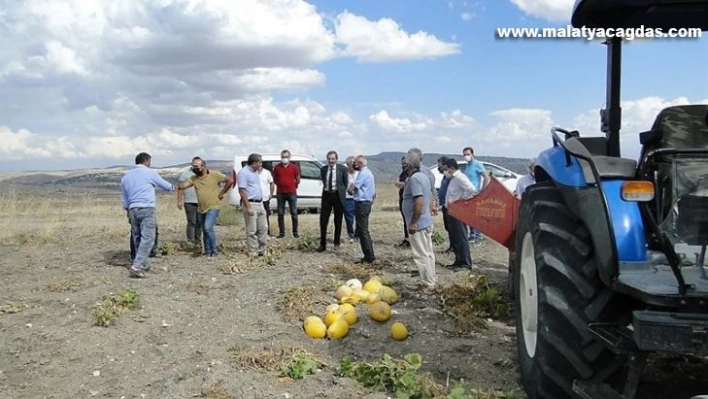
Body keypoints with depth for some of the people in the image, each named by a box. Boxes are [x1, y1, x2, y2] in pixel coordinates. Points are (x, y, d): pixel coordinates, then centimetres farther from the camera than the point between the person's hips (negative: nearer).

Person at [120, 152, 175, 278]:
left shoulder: (126, 176, 17)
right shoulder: (150, 172, 1)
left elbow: (124, 198, 22)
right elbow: (165, 185, 14)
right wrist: (172, 188, 35)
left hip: (132, 209, 7)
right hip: (146, 208, -6)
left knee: (137, 238, 13)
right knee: (147, 238, -10)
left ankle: (142, 264, 20)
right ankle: (137, 265, -21)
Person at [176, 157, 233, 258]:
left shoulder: (214, 175, -10)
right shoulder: (194, 178, 3)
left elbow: (230, 180, -8)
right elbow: (184, 185, -11)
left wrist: (222, 193, -7)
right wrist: (175, 187, -31)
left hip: (213, 207, -6)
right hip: (201, 208, 6)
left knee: (208, 227, -20)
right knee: (205, 230, 14)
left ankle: (213, 251, -6)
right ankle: (207, 251, 27)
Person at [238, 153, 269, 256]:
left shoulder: (255, 172, 14)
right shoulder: (243, 173, -13)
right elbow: (242, 191, -17)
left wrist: (261, 203, 18)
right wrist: (248, 207, -20)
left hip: (260, 204, 9)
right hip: (251, 204, -9)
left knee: (263, 228, 10)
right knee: (252, 231, -2)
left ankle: (262, 250, 19)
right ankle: (253, 253, 5)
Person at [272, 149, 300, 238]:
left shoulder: (294, 167, 0)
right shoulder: (277, 167, 3)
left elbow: (298, 180, 8)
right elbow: (274, 179, 14)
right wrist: (281, 185, 8)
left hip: (292, 193, -1)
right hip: (280, 193, 1)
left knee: (294, 213, 1)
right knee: (280, 214, 4)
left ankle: (295, 232, 9)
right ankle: (281, 232, 12)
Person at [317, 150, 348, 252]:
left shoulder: (342, 169, -3)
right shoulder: (323, 169, 5)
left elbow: (346, 183, 2)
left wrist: (342, 194, 0)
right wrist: (326, 189, 11)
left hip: (337, 195, -2)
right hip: (326, 195, 2)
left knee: (338, 221, 9)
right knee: (323, 221, -2)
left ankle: (337, 242, 23)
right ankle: (322, 244, 5)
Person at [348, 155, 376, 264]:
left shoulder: (363, 173, -16)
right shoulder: (368, 172, 17)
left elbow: (351, 189, -18)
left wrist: (350, 189, 4)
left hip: (362, 204, -10)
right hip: (366, 202, 10)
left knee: (363, 231, -6)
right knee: (363, 231, 14)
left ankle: (369, 257, -4)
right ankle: (369, 256, 18)